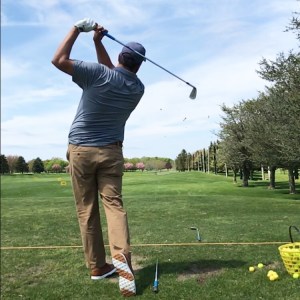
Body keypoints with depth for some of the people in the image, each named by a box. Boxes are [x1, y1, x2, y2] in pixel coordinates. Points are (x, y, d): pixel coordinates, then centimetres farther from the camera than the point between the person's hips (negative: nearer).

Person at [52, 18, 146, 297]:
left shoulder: (98, 73, -12)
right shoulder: (137, 88, 4)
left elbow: (59, 60, -8)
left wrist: (77, 29, 1)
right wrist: (98, 42, 15)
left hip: (80, 149, -2)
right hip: (110, 151, 2)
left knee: (86, 209, 5)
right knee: (114, 203, 1)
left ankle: (97, 266, 11)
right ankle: (121, 256, -19)